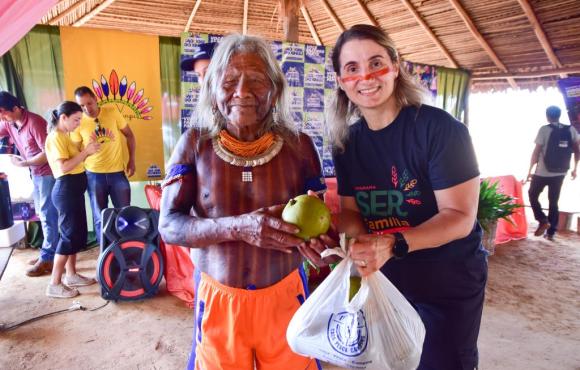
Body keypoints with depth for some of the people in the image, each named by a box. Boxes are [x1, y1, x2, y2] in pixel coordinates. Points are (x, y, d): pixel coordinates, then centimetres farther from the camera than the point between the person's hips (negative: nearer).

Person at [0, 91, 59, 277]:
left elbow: (48, 152, -22)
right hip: (35, 174, 9)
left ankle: (47, 258, 6)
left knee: (48, 216, -3)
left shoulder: (34, 122, -21)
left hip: (48, 173, -9)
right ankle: (50, 252, 27)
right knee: (43, 215, 15)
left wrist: (23, 163, -16)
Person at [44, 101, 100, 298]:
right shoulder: (55, 137, -14)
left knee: (77, 234, 14)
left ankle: (71, 275, 25)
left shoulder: (64, 136, 16)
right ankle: (54, 284, 3)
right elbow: (64, 167, -23)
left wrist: (88, 150, 3)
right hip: (66, 189, -10)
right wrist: (86, 151, -19)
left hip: (74, 189, 10)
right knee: (69, 235, -5)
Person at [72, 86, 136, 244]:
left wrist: (132, 160, 0)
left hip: (117, 172, 0)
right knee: (100, 217, 10)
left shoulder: (112, 111, -6)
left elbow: (129, 135, 4)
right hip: (94, 174, 0)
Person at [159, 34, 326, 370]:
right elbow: (169, 225, -10)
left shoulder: (298, 145, -7)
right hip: (218, 300, 0)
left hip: (284, 296, 0)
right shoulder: (195, 144, -7)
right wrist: (239, 227, -27)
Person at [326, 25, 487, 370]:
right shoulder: (346, 142, -4)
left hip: (449, 281, -4)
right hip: (386, 279, 5)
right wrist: (362, 242, -22)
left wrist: (392, 244, -36)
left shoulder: (440, 128, -21)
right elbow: (351, 210, 0)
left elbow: (460, 216, -22)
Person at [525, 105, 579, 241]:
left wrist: (530, 170, -4)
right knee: (554, 202, 12)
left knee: (532, 195, 15)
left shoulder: (544, 129, -10)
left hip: (542, 173, -4)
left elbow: (536, 152, -11)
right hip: (560, 173, 5)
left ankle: (543, 221, 0)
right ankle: (551, 232, 15)